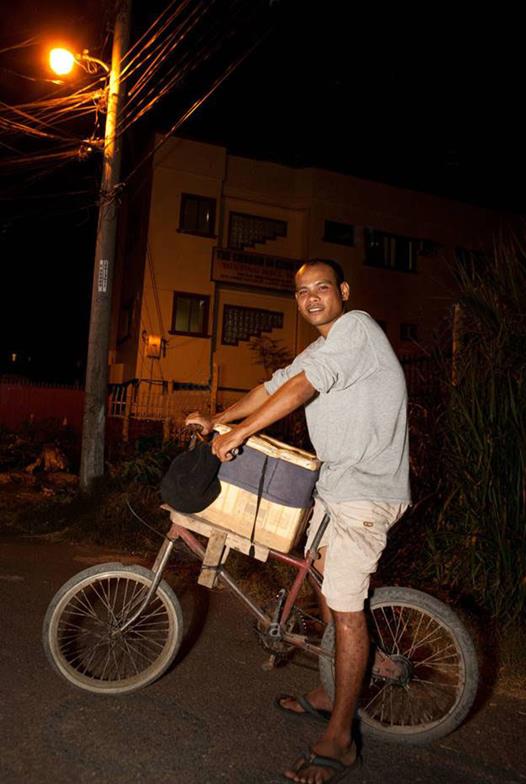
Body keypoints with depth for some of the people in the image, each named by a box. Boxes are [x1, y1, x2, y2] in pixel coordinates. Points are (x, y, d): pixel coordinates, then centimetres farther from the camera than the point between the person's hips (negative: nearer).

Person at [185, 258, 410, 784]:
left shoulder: (358, 328, -13)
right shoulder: (318, 351, 18)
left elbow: (300, 388, -22)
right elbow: (276, 386, 18)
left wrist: (238, 432, -22)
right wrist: (216, 419, 11)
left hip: (366, 489, -10)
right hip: (335, 482, 10)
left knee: (346, 608, -7)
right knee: (325, 587, 17)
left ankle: (338, 741, 3)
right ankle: (330, 694, 35)